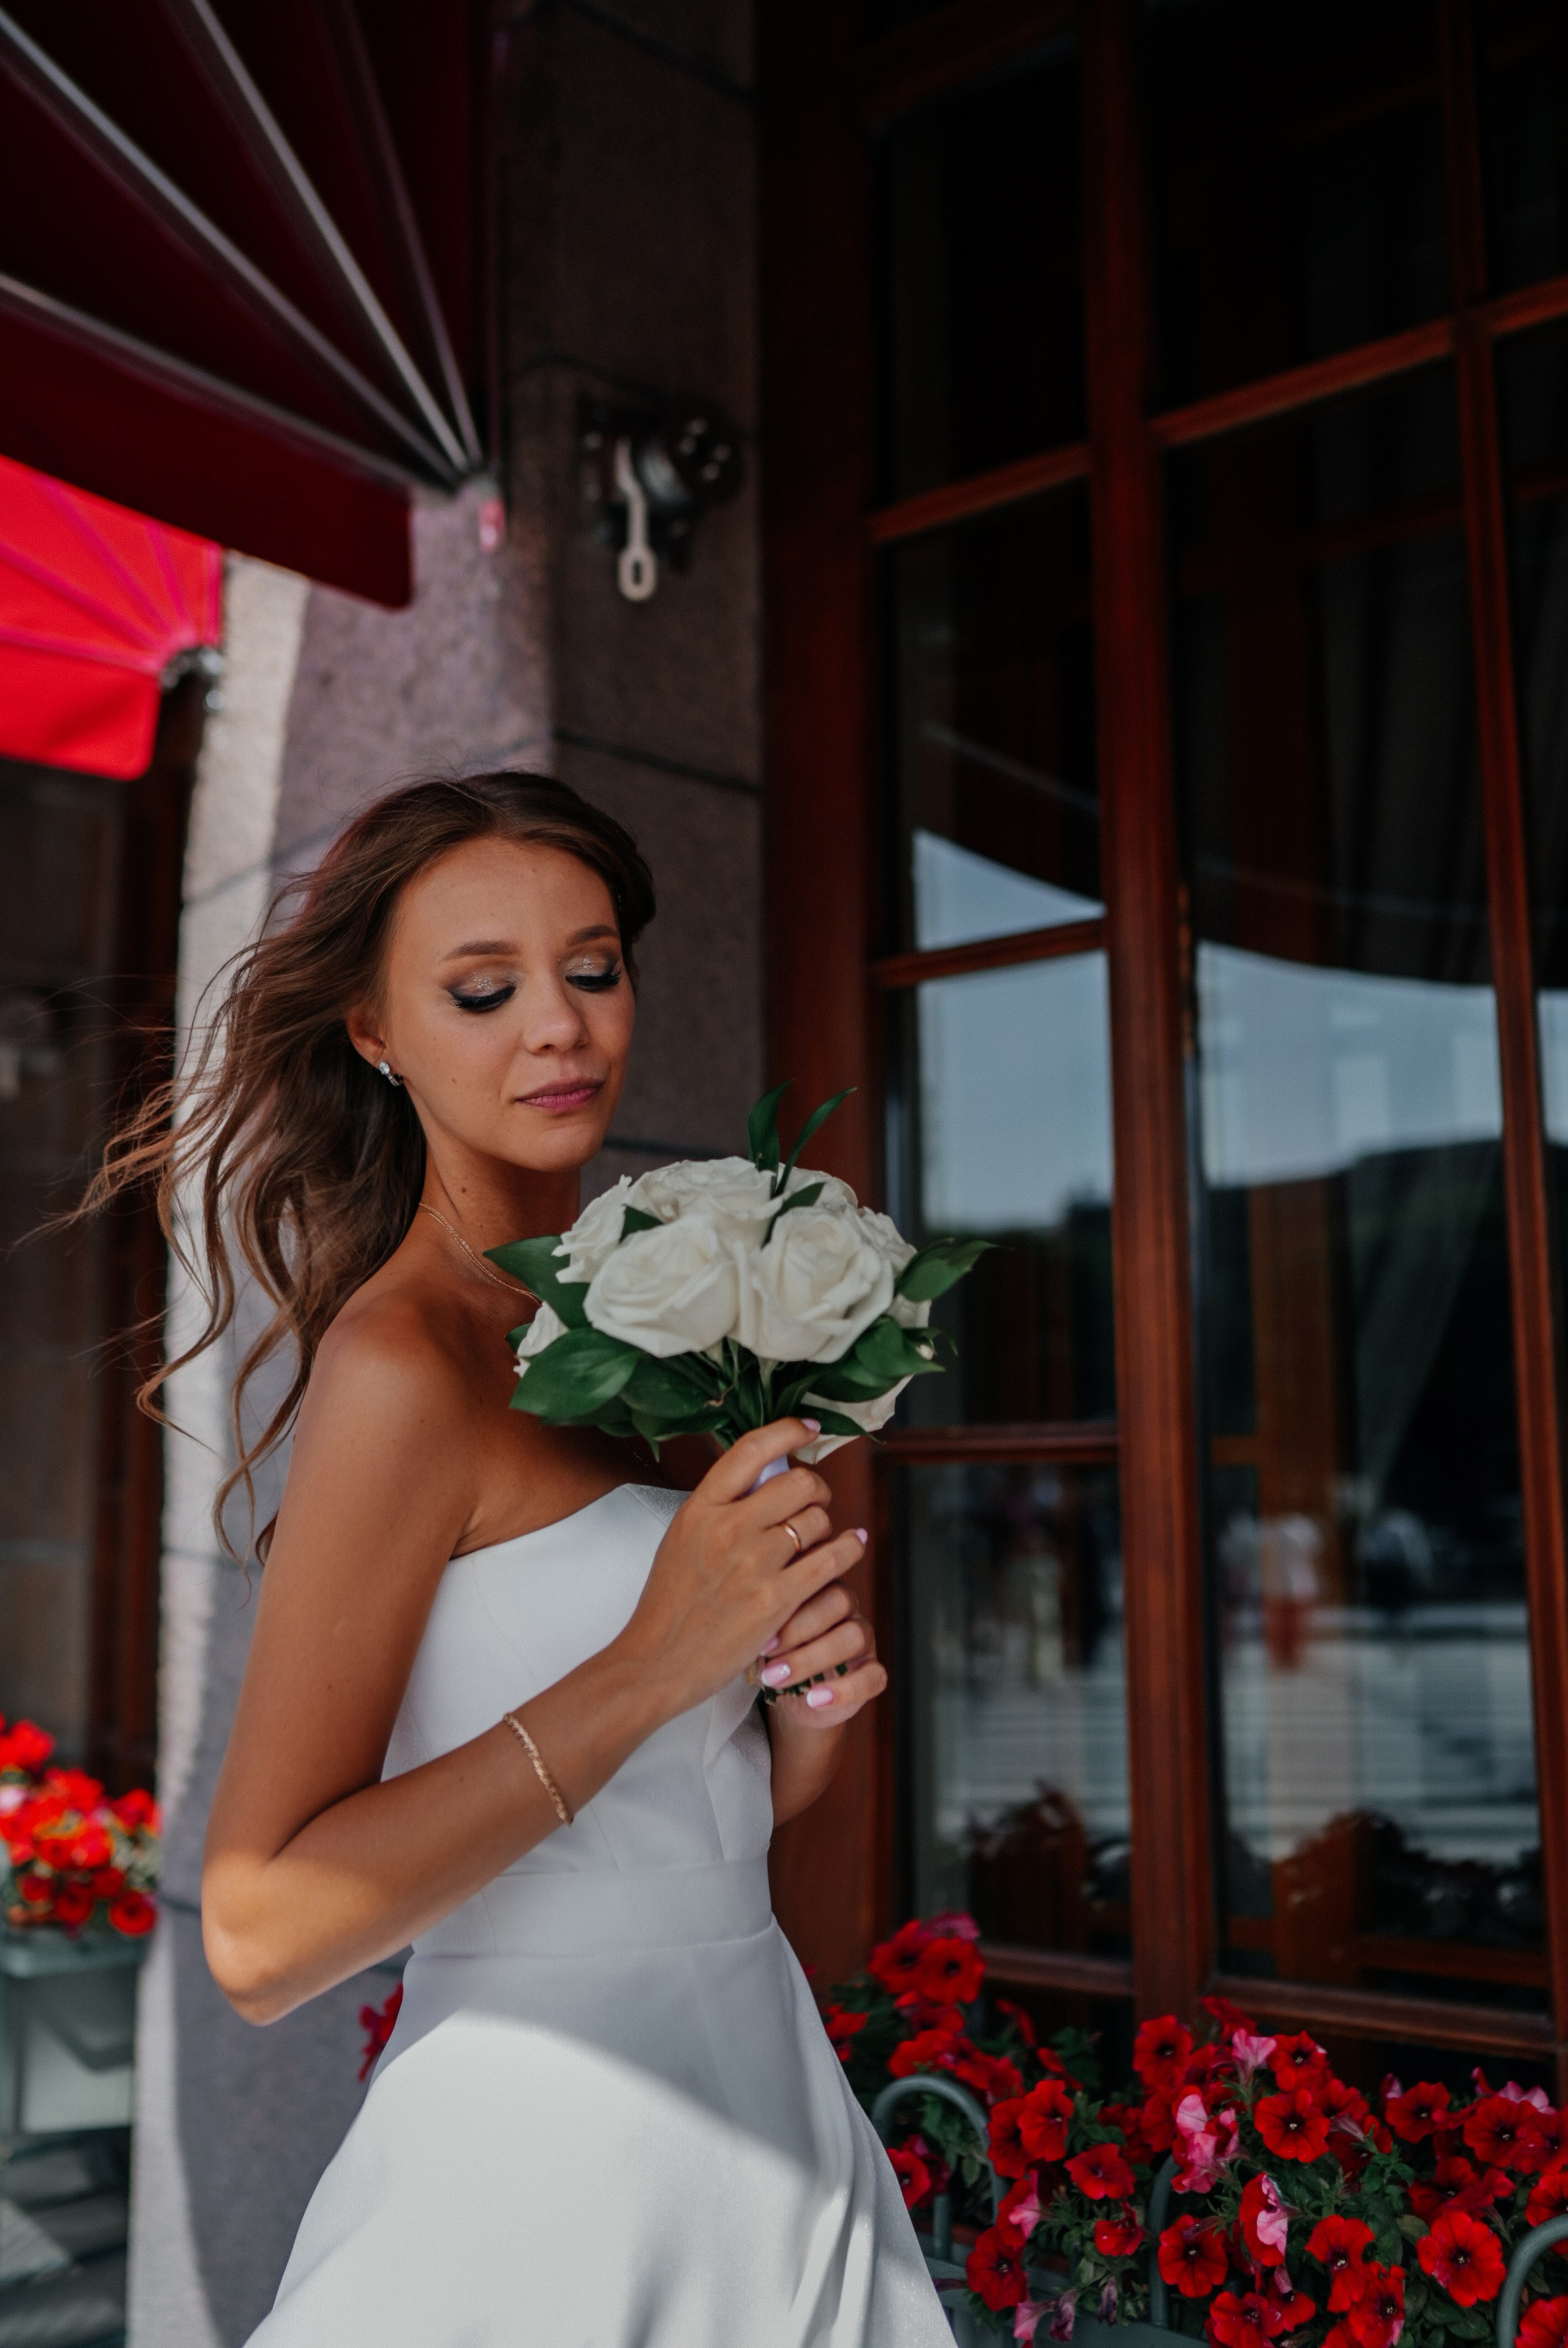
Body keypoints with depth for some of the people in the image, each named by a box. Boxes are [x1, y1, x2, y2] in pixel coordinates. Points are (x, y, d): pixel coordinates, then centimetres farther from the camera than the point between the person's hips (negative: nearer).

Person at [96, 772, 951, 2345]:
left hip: (755, 2106, 7)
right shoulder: (404, 1361, -18)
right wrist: (653, 1665, -24)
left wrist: (811, 1703, -8)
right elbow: (261, 1935, -21)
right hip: (545, 2154, -7)